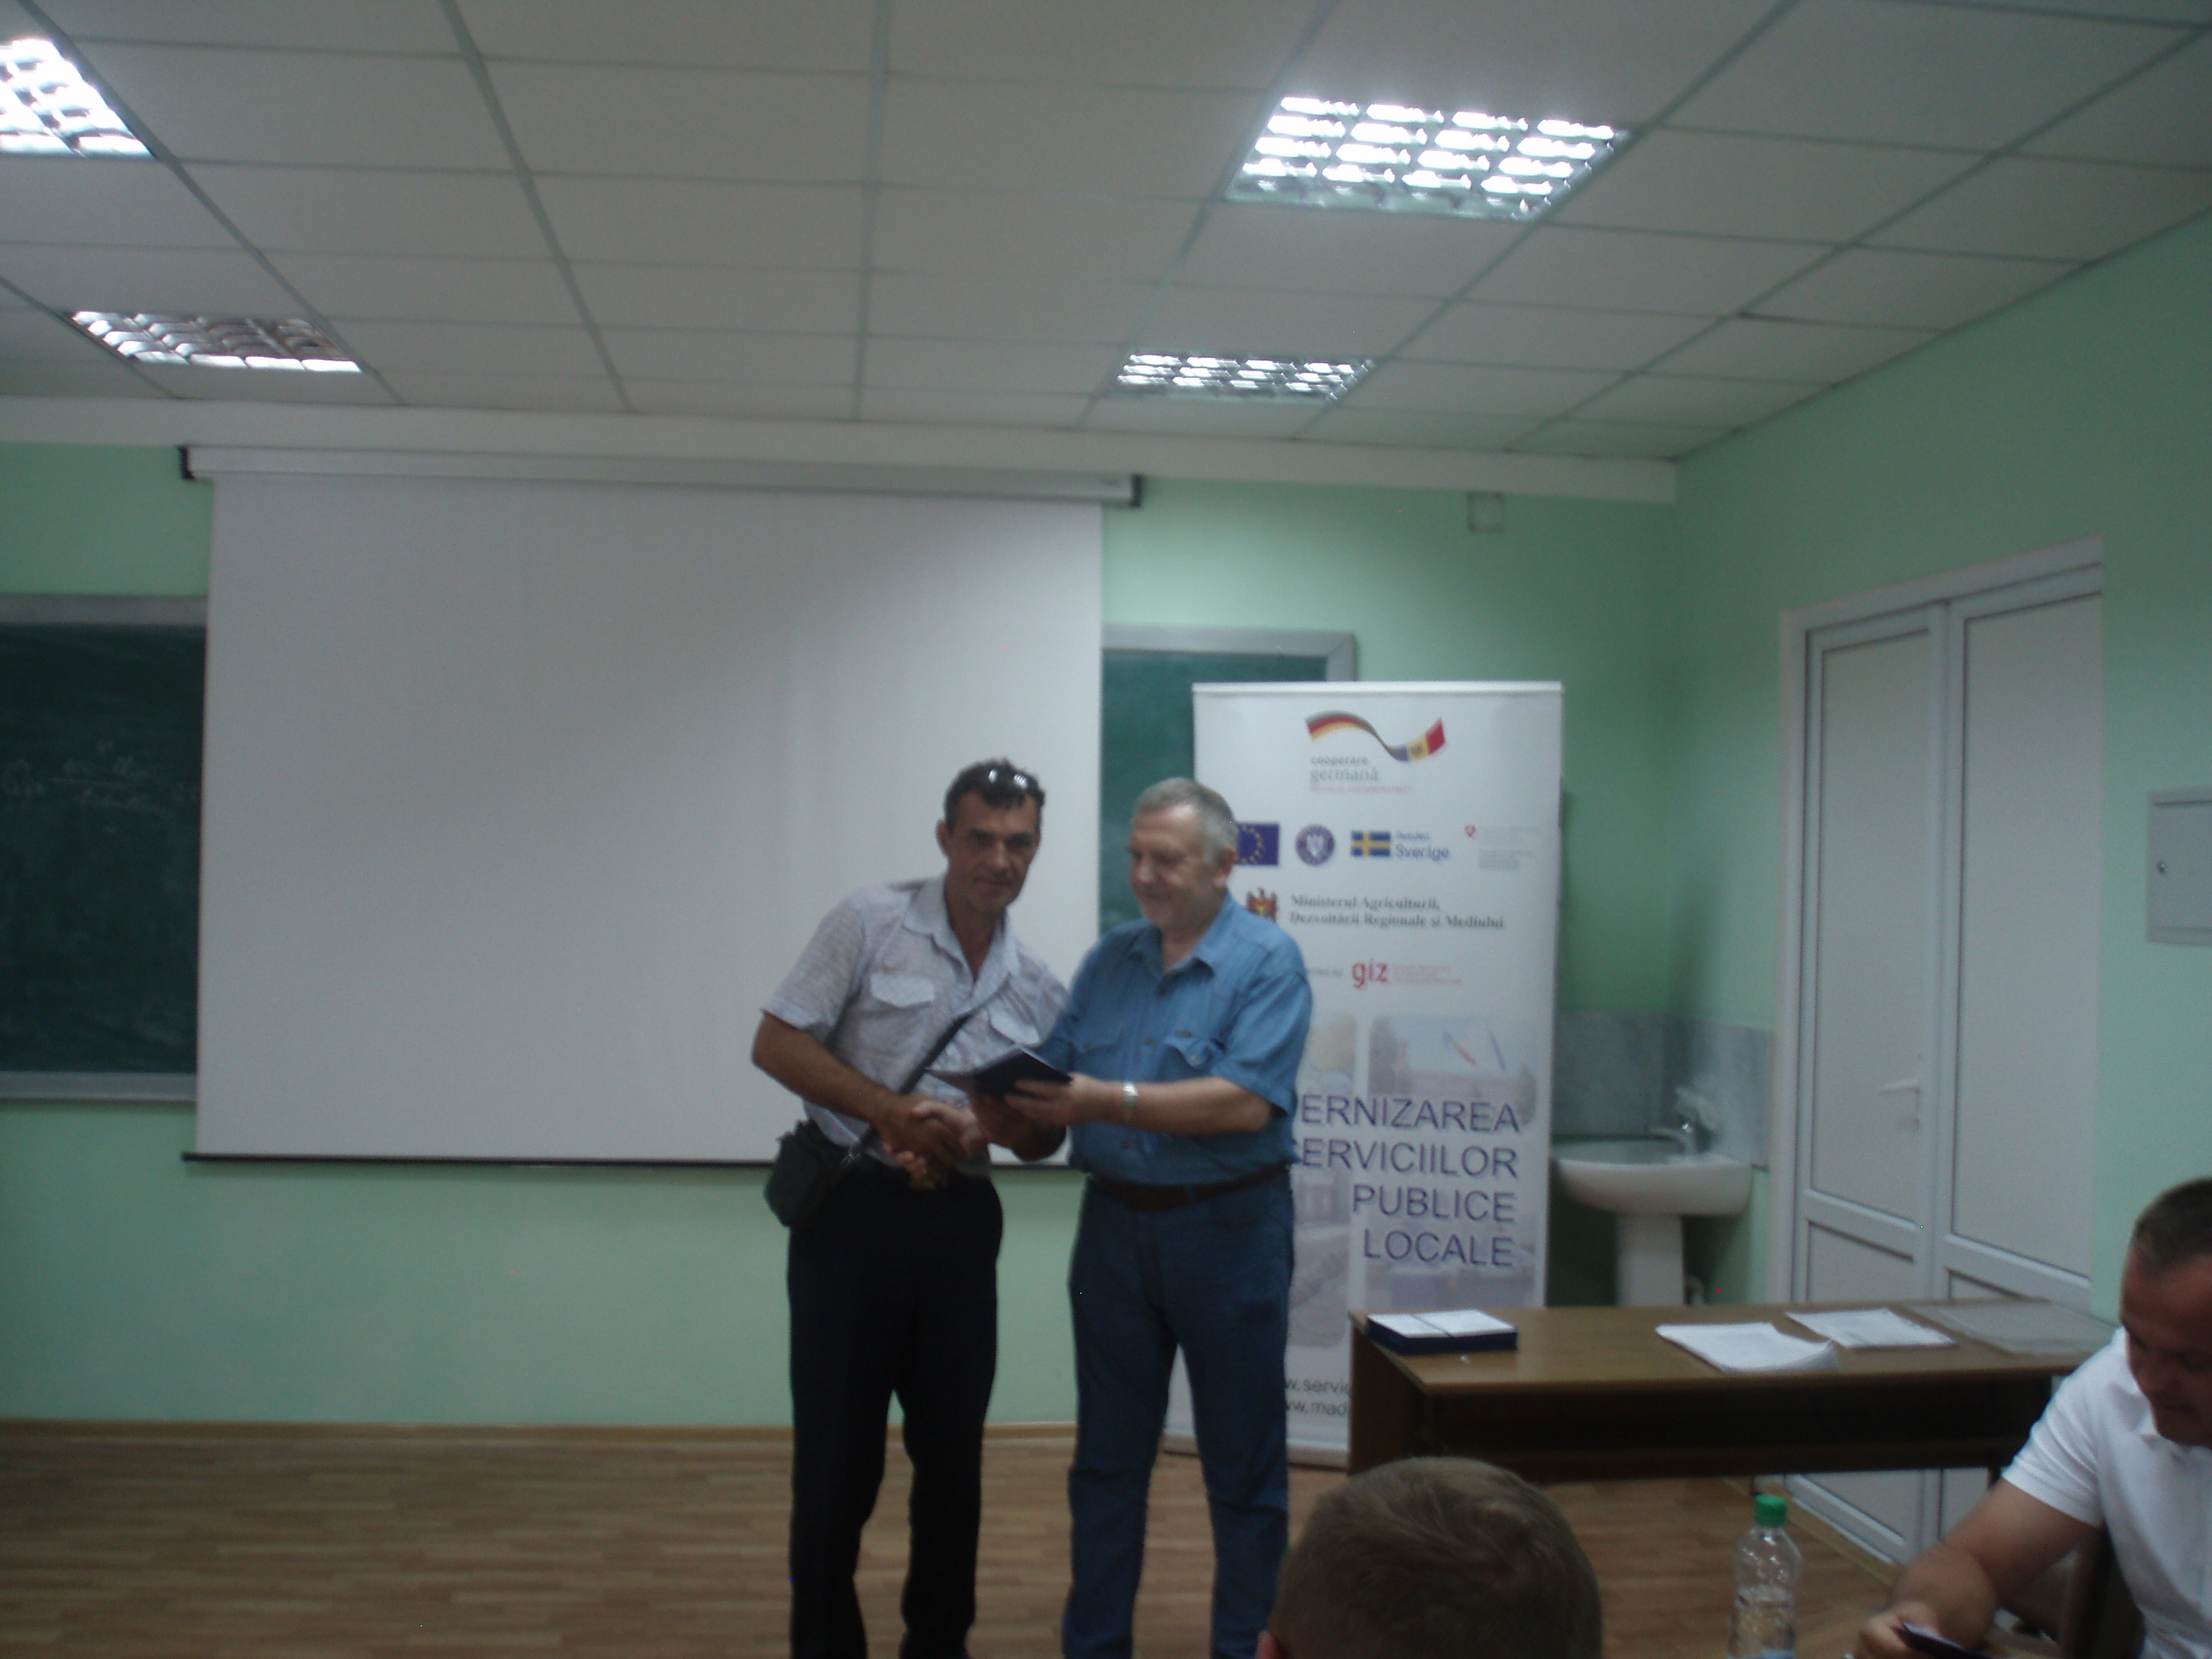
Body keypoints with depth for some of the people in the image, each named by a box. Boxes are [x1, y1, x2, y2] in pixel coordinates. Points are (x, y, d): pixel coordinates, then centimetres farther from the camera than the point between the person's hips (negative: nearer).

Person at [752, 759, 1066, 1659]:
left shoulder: (1036, 987, 7)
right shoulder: (871, 922, -6)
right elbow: (776, 1044, -8)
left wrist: (968, 1134, -11)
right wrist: (891, 1112, -17)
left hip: (960, 1218, 4)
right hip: (853, 1206, -4)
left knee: (953, 1447, 12)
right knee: (837, 1448, 2)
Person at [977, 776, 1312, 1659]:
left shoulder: (1267, 960, -9)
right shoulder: (1109, 958, 9)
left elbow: (1248, 1103, -22)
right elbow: (1054, 1084, 5)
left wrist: (1110, 1100, -27)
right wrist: (1012, 1114, -17)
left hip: (1228, 1228, -5)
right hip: (1114, 1223, 5)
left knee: (1242, 1463, 7)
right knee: (1107, 1455, 14)